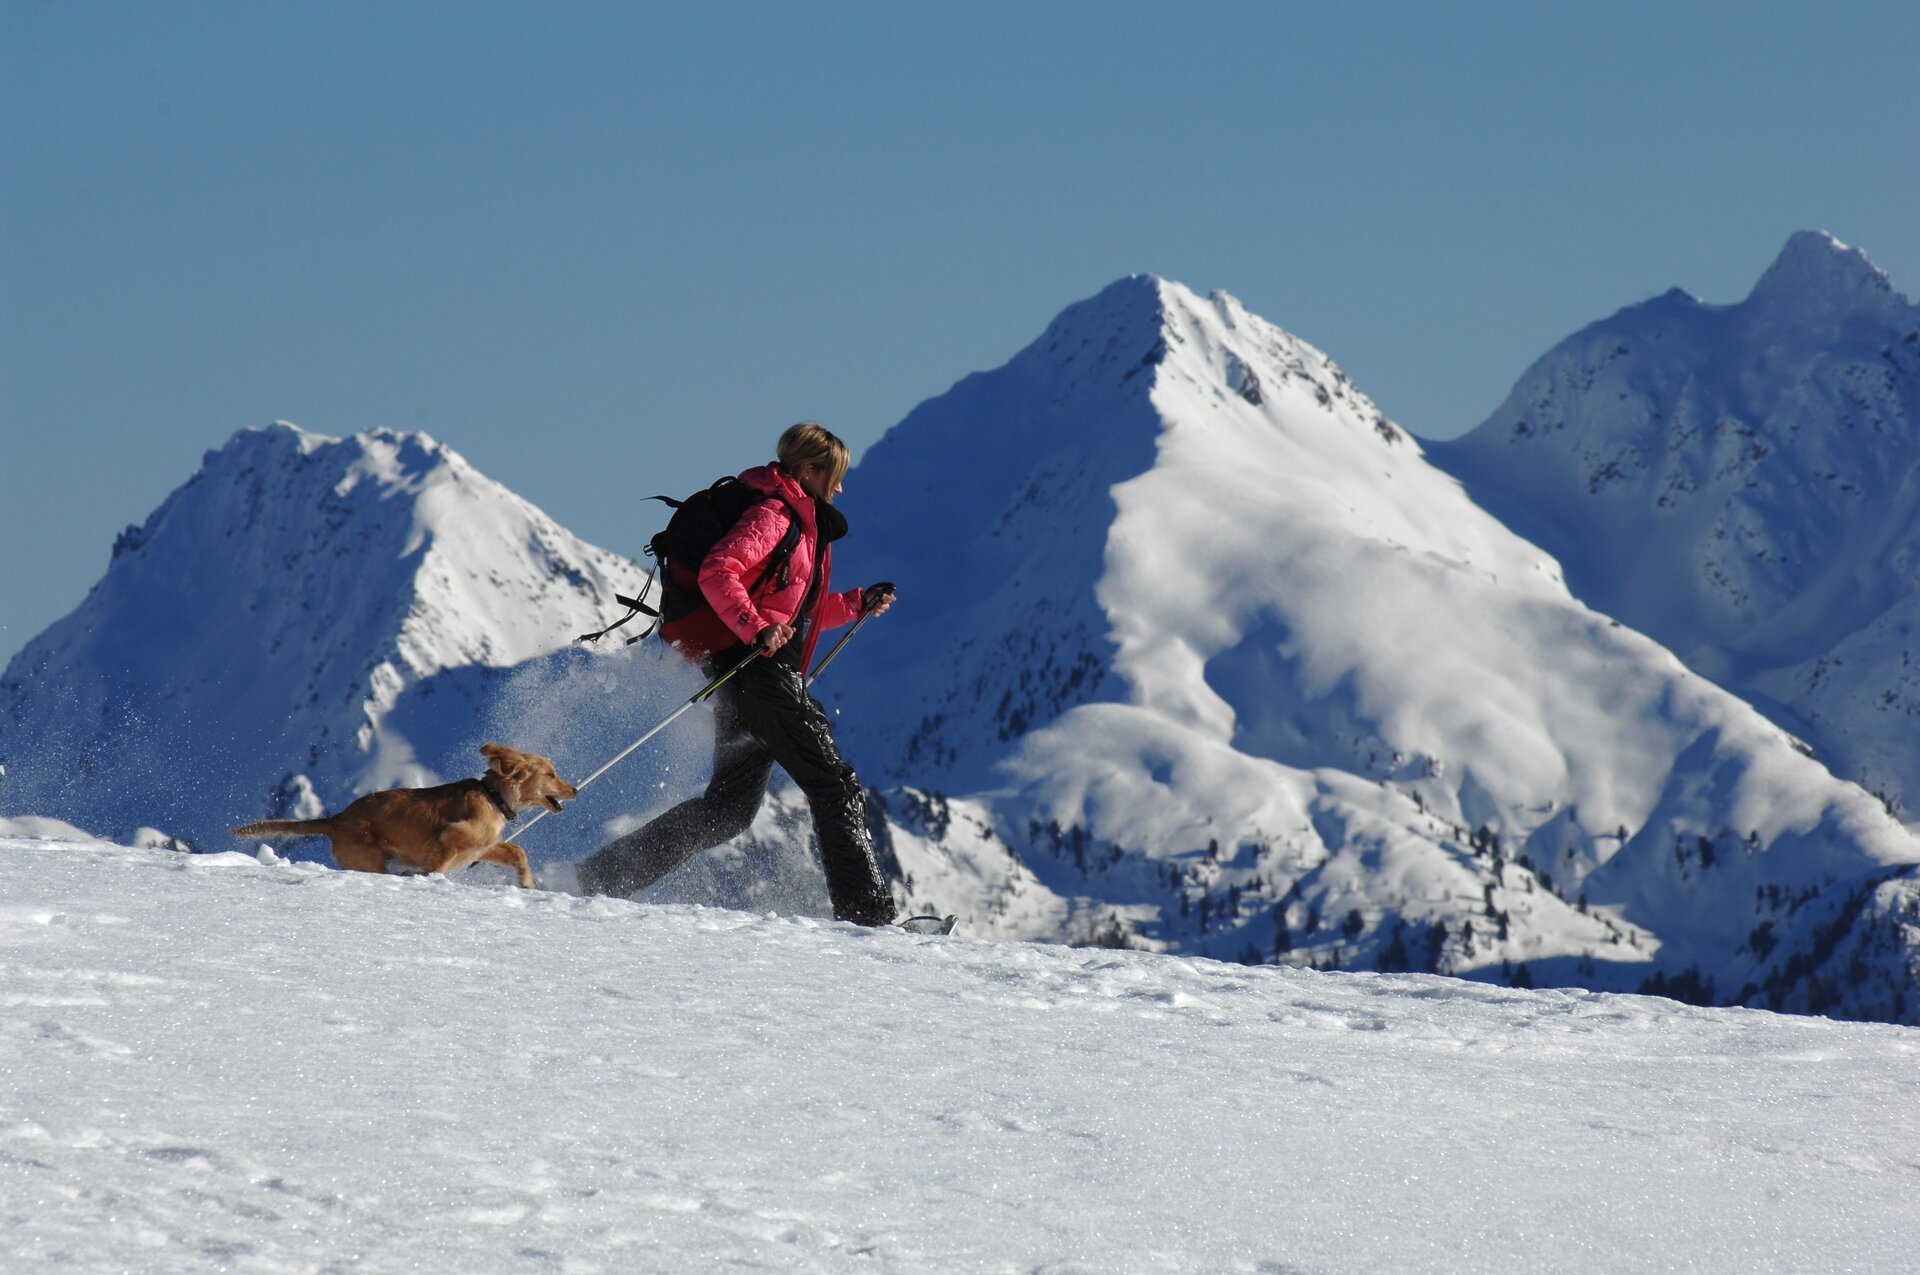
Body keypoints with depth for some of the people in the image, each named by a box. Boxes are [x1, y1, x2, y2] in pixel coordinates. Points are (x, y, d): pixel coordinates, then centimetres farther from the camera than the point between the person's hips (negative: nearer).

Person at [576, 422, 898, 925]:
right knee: (834, 784, -10)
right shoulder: (773, 515, -8)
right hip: (754, 668, -10)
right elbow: (717, 573, -21)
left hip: (764, 672, 10)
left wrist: (857, 604, 22)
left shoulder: (805, 525, 24)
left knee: (730, 808, 10)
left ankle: (605, 874, 9)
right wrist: (755, 629, -32)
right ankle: (866, 911, -12)